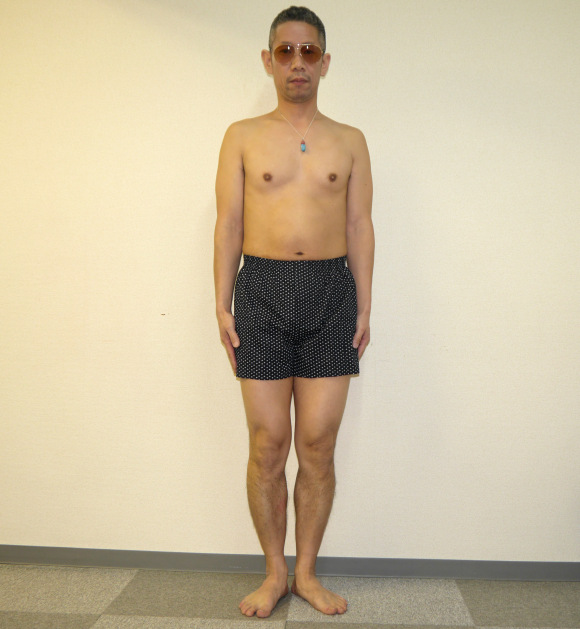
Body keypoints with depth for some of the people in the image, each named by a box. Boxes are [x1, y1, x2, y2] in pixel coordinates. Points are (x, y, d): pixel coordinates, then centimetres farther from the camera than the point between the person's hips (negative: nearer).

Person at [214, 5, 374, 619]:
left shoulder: (349, 141, 11)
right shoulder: (243, 136, 9)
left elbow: (360, 228, 9)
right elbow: (228, 225, 5)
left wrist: (363, 308, 3)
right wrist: (223, 306, -2)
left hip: (331, 291, 1)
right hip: (262, 290, 0)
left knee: (317, 446, 4)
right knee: (268, 445, 3)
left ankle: (307, 571, 22)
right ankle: (274, 573, 22)